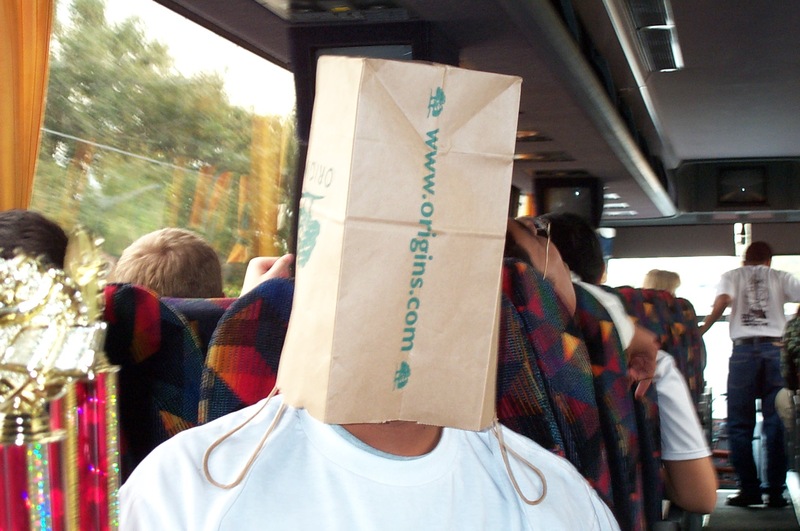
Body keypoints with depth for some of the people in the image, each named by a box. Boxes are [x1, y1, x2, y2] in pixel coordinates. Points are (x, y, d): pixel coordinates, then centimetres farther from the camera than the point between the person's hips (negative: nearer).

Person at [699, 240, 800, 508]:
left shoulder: (732, 276, 12)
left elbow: (723, 301, -7)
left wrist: (701, 330, -1)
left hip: (743, 350, -1)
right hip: (775, 348, 1)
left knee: (740, 424, 4)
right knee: (776, 424, 3)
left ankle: (749, 489, 0)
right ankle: (775, 491, 3)